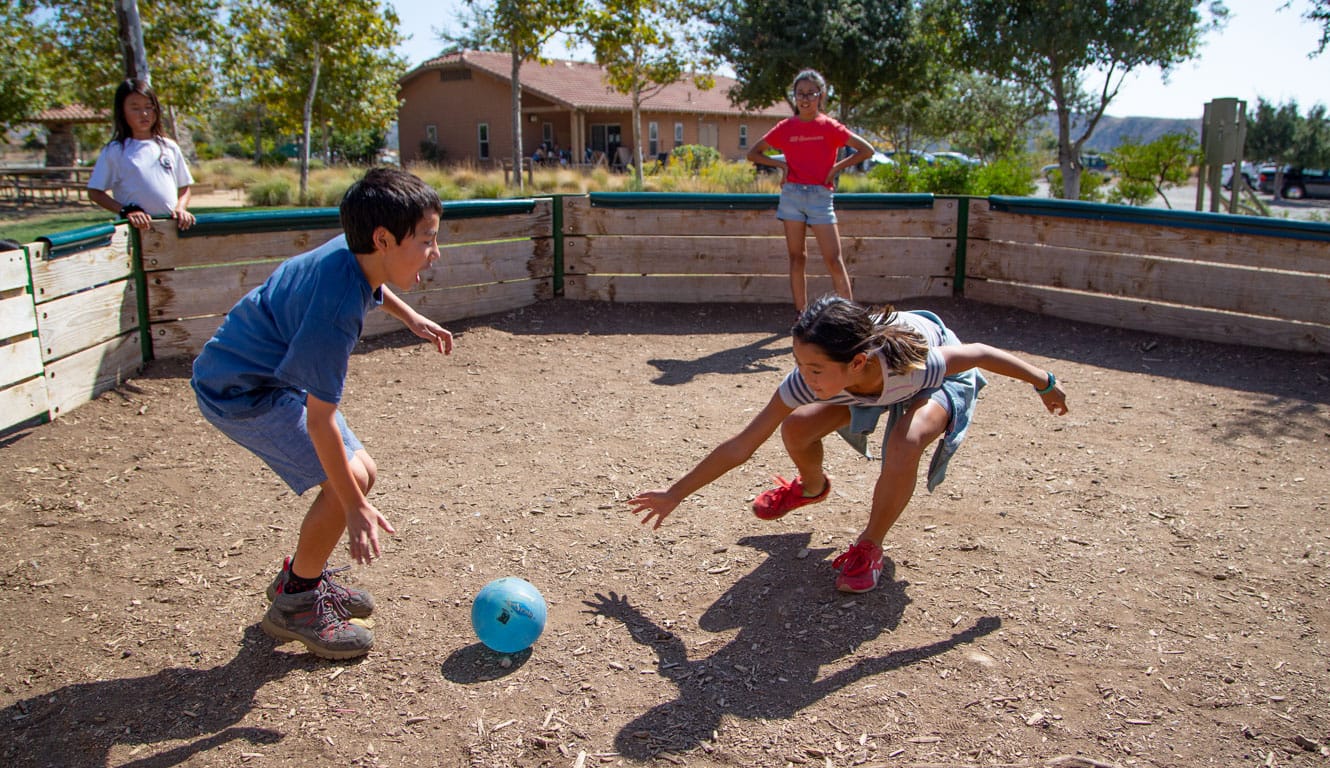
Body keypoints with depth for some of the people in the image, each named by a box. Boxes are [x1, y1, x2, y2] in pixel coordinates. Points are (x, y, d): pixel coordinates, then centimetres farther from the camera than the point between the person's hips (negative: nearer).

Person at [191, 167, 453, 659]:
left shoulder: (353, 252, -10)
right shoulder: (336, 313, -36)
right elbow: (320, 420, -31)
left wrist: (410, 317, 19)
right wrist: (356, 508, -25)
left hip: (274, 373, 10)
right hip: (240, 392, -10)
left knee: (361, 473, 9)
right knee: (346, 481, -17)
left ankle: (302, 577, 28)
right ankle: (294, 604, 3)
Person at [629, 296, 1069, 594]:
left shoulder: (916, 362, -45)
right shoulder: (805, 381, -36)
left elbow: (983, 354, -23)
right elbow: (739, 448, -28)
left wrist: (1045, 384, -7)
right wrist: (674, 495, -26)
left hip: (943, 379, -3)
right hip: (870, 380, 3)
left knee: (905, 444, -35)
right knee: (796, 427, -17)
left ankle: (869, 548, -8)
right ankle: (812, 487, 21)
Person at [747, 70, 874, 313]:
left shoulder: (829, 126, 1)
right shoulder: (785, 127, 6)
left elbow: (867, 150, 1)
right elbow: (753, 153, 11)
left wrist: (837, 167, -4)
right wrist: (780, 164, -2)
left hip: (820, 196, -2)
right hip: (791, 195, 2)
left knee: (834, 260, -7)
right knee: (797, 258, 6)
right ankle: (801, 315, 13)